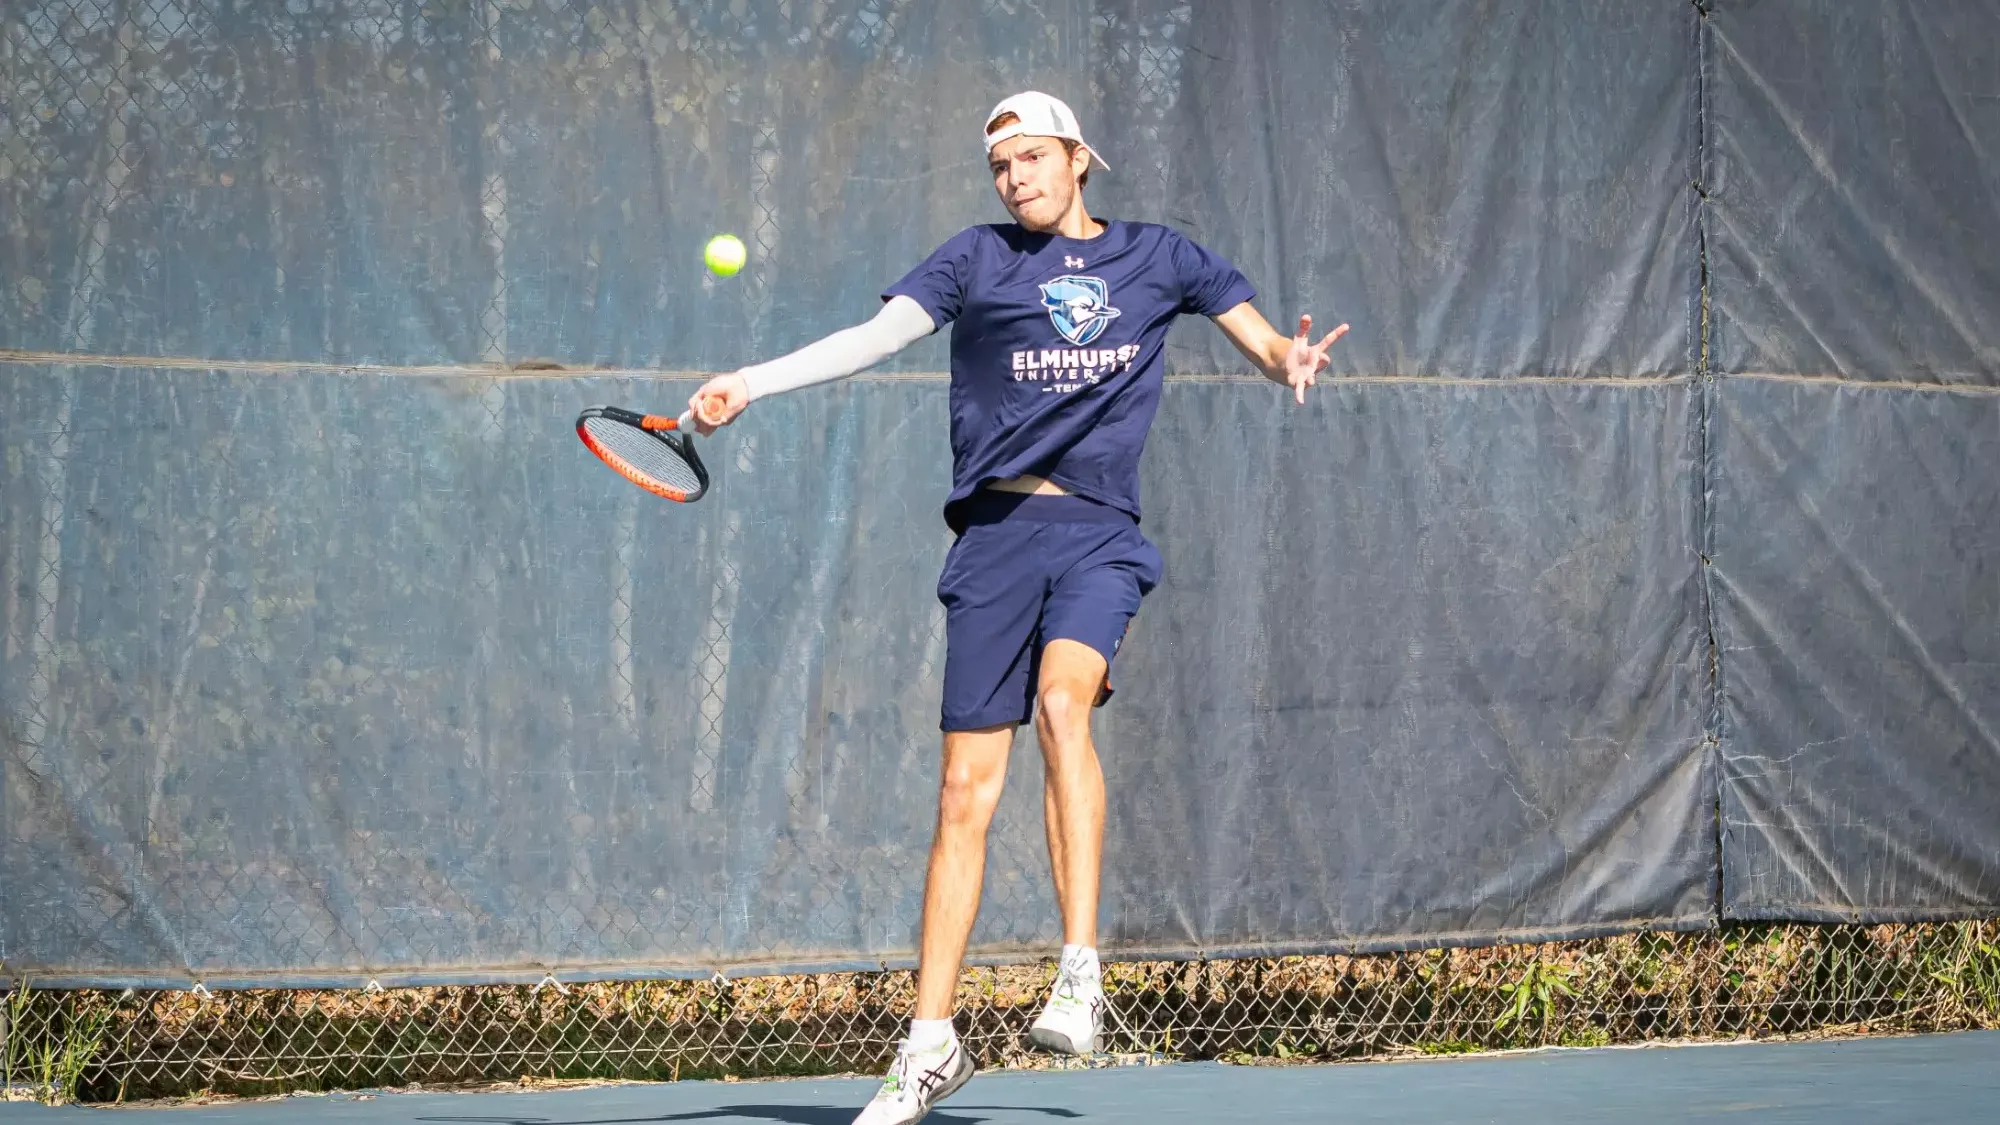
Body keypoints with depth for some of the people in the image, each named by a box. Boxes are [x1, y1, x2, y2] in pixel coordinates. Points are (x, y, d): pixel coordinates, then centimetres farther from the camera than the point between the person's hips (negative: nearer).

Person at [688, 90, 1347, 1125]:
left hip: (1099, 534, -1)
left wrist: (1288, 360, -11)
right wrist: (748, 384, -16)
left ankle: (1080, 973, -29)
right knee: (965, 794, 0)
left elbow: (1267, 344, 14)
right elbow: (875, 336, -2)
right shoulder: (978, 259, 9)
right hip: (995, 535, 1)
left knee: (1062, 700, -30)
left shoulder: (1159, 256, 13)